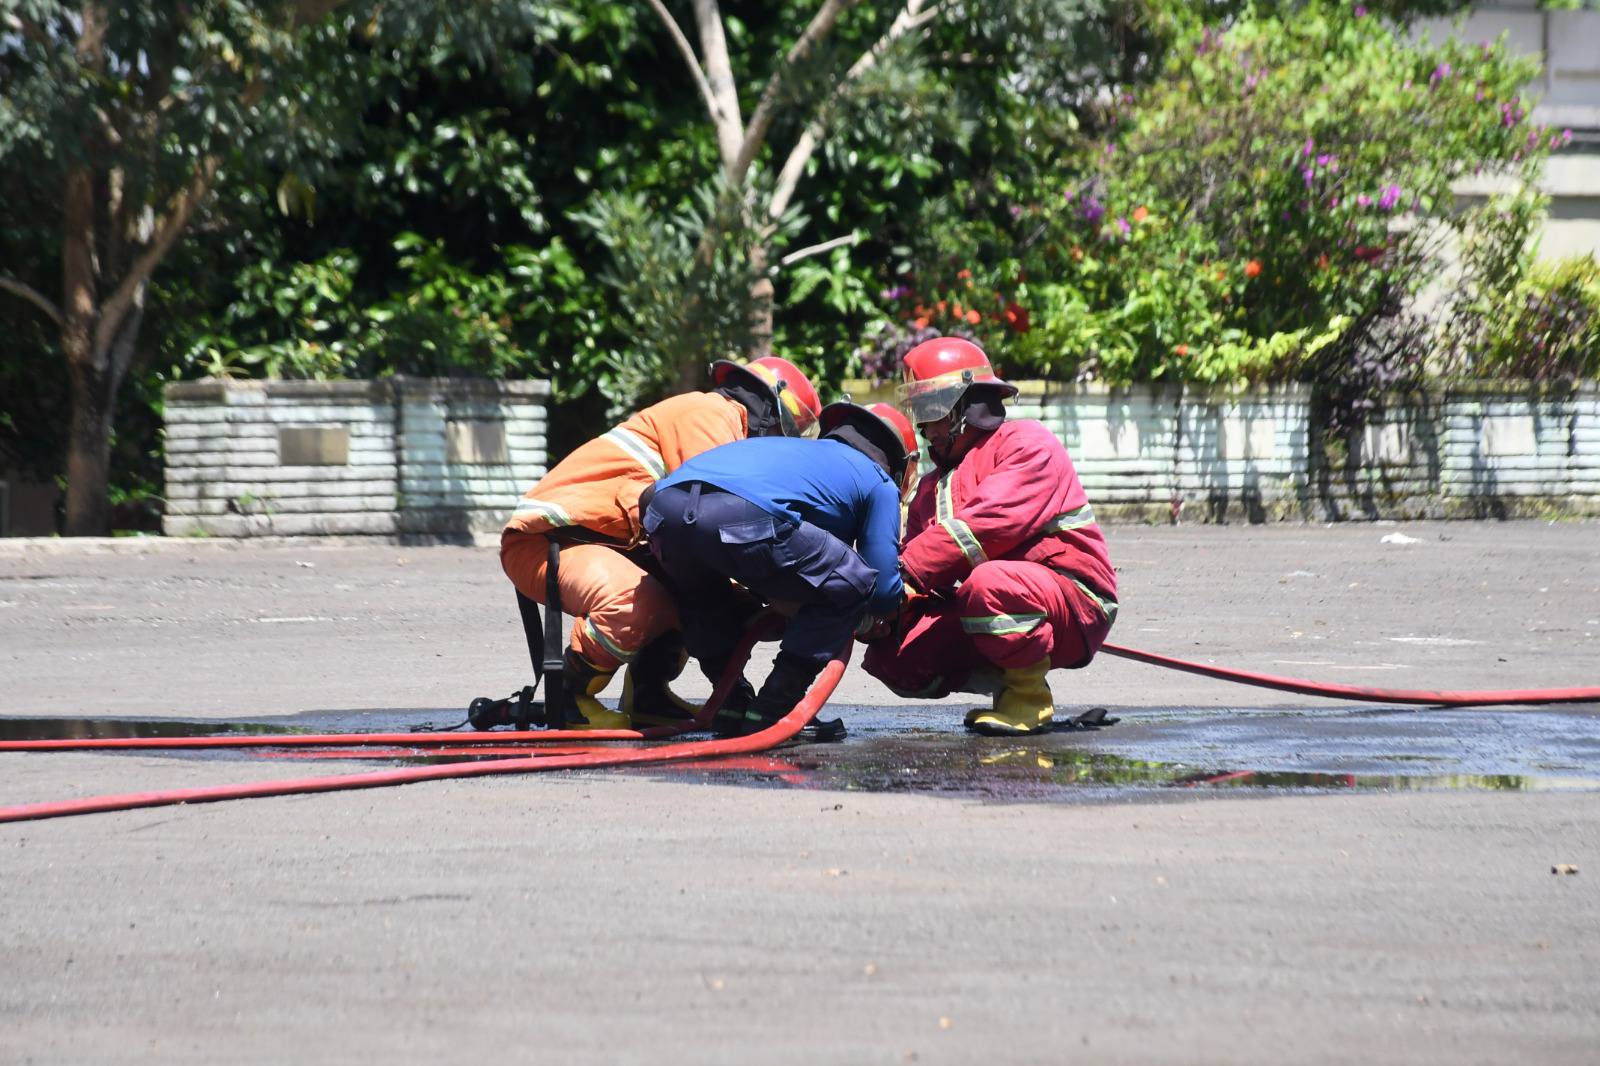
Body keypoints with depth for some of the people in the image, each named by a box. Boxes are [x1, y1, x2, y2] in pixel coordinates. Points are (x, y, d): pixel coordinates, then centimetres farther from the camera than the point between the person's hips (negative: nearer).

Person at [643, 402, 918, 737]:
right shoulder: (879, 482, 26)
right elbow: (884, 591, 21)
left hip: (665, 504, 7)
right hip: (743, 516, -7)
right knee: (851, 586, 13)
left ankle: (730, 706, 27)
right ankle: (770, 711, 9)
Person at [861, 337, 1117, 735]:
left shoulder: (1026, 443, -7)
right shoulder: (933, 486, 21)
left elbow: (990, 522, -22)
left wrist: (907, 572, -25)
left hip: (1075, 604, -8)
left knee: (988, 583, -39)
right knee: (891, 655, -9)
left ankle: (1030, 697, -16)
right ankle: (1010, 681, 6)